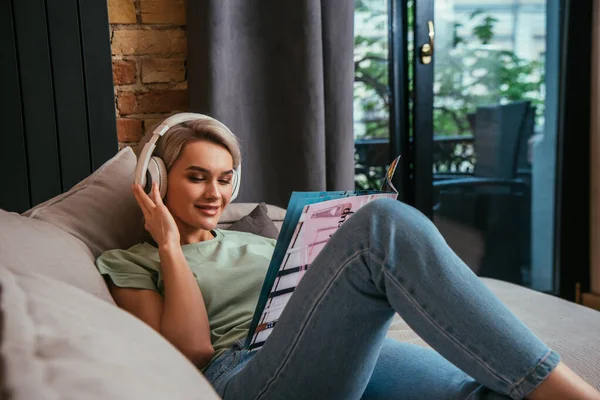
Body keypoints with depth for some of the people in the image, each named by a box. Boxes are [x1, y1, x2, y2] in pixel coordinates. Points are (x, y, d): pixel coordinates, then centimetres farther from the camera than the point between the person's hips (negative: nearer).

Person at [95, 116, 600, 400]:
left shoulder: (250, 239, 32)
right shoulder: (127, 263, 15)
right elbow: (192, 352, -1)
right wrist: (170, 246, 0)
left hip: (349, 352, 6)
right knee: (386, 222, -28)